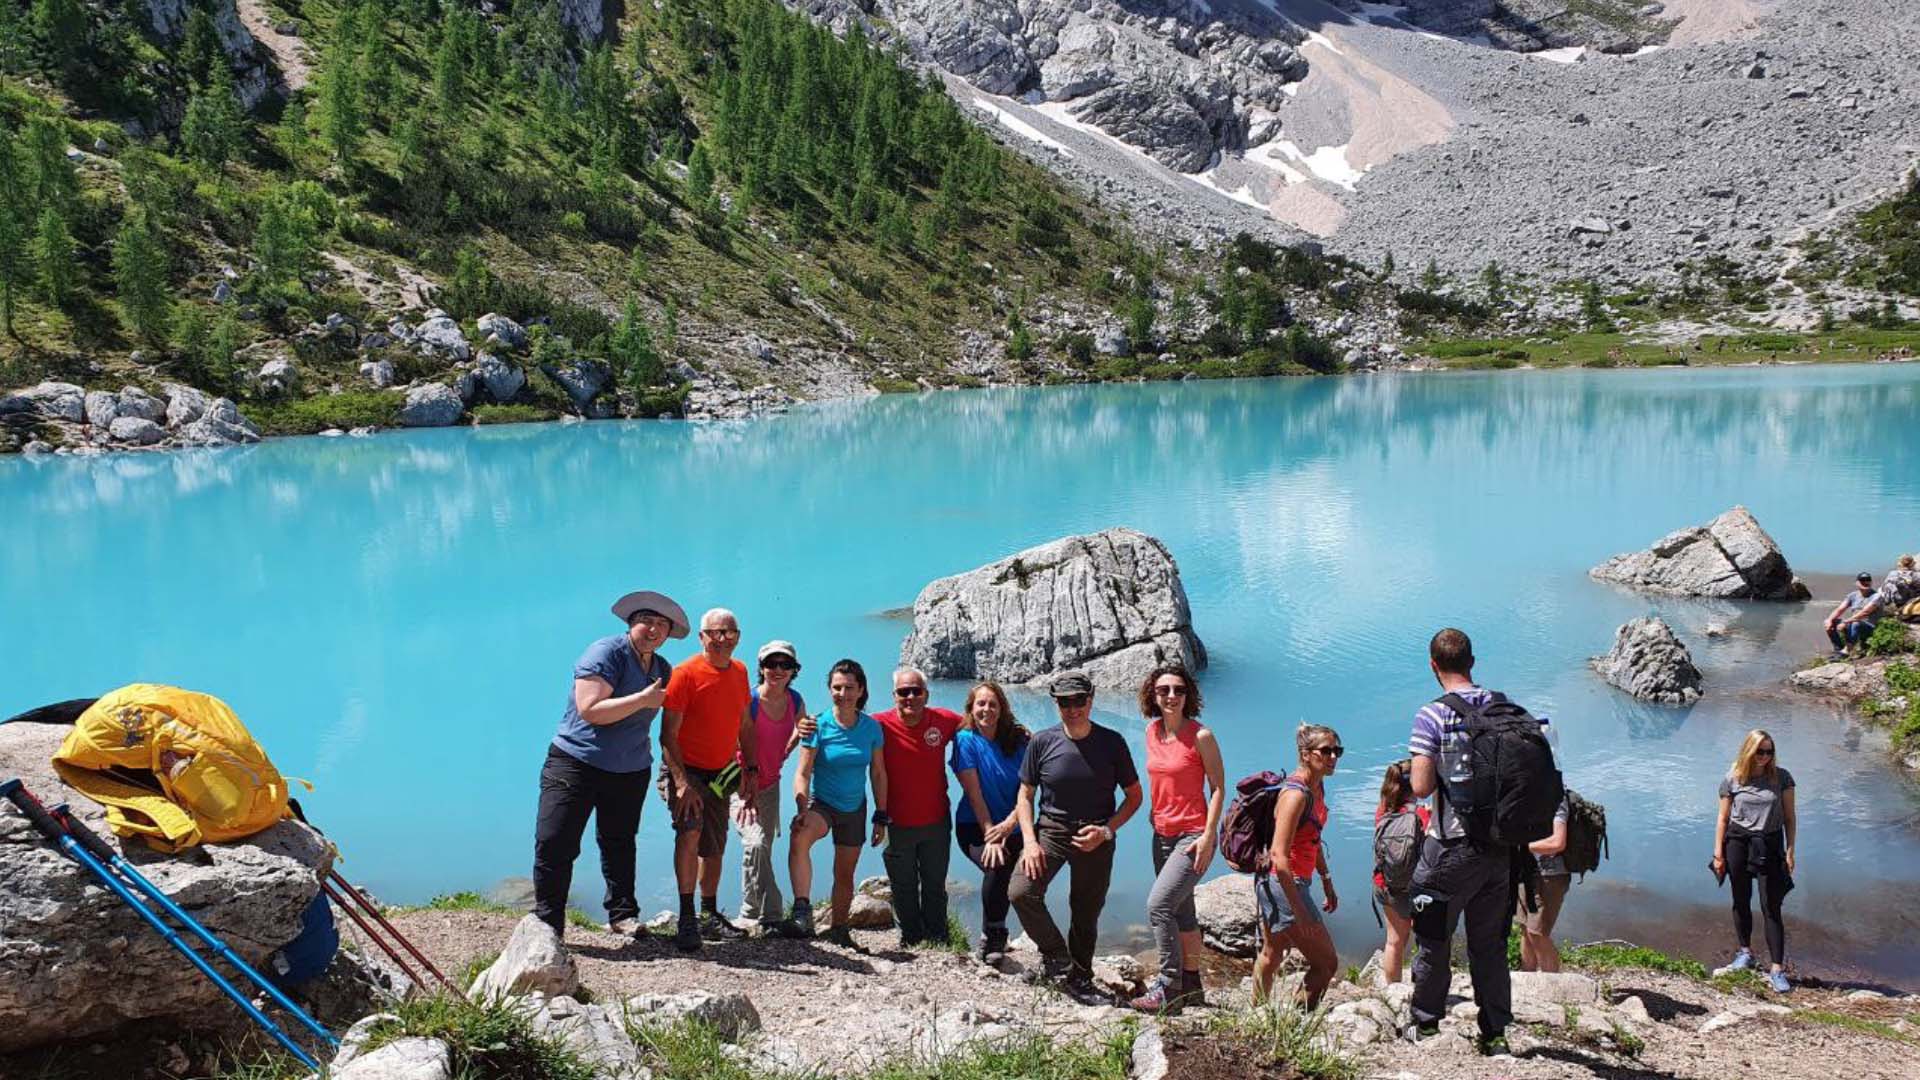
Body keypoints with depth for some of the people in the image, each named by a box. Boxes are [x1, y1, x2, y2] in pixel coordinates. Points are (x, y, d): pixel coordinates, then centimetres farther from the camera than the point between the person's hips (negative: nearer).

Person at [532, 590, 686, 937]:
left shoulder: (663, 670, 9)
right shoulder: (605, 652, -13)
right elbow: (590, 710, -23)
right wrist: (643, 699, -22)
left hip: (630, 771, 6)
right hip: (575, 762, -6)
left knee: (619, 844, 14)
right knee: (554, 845, -9)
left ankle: (623, 916, 24)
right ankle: (546, 926, 0)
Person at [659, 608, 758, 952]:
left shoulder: (739, 672, 5)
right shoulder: (686, 673, -16)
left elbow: (745, 725, 16)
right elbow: (668, 735, -18)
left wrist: (751, 768, 10)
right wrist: (682, 782, -25)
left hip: (719, 774, 7)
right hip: (685, 769, -7)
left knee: (714, 847, 14)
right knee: (690, 829, -28)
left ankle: (710, 917, 30)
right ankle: (686, 920, -23)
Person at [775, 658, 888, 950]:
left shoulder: (871, 727, -6)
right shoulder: (819, 726, -14)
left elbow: (878, 774, 4)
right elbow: (803, 773, -17)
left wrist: (881, 816, 3)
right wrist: (802, 809, -32)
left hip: (854, 809, 3)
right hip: (821, 803, -3)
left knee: (845, 875, 15)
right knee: (799, 835, -37)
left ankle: (838, 931, 37)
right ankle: (802, 914, -44)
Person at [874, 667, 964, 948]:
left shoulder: (943, 720, -9)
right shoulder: (880, 724, -15)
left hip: (937, 822, 1)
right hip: (897, 824, -1)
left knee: (935, 885, 16)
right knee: (903, 888, 14)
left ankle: (937, 940, 31)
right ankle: (910, 938, 33)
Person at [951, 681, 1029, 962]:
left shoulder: (1019, 740, 1)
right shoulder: (966, 740, -4)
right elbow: (974, 793, -9)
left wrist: (1010, 822, -18)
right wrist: (990, 834, -16)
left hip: (1012, 826, 3)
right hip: (975, 826, -3)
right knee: (997, 866, -28)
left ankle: (993, 938, 12)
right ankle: (993, 937, -7)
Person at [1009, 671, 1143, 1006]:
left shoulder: (1112, 742, -5)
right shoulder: (1042, 742, -5)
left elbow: (1134, 796, 2)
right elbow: (1025, 795, 3)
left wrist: (1105, 831, -12)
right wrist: (1029, 841, -11)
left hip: (1096, 837, 0)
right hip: (1050, 829, 0)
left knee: (1087, 913, 8)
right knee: (1021, 892, -21)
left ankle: (1080, 978, 31)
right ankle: (1056, 955, 2)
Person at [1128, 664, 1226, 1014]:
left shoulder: (1201, 736, -12)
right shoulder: (1152, 731, 6)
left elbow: (1218, 788, -10)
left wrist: (1208, 835, -15)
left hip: (1194, 835, -7)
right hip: (1162, 834, 7)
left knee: (1158, 904, -16)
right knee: (1181, 912, 14)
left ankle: (1168, 987, -7)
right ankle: (1191, 985, 26)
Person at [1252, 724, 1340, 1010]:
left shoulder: (1317, 788, 7)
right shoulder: (1295, 794, -22)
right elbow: (1279, 856, -27)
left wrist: (1328, 883, 20)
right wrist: (1299, 912, -27)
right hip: (1281, 883, -10)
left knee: (1271, 956, 20)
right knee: (1326, 962, -2)